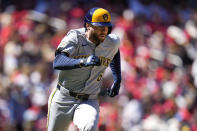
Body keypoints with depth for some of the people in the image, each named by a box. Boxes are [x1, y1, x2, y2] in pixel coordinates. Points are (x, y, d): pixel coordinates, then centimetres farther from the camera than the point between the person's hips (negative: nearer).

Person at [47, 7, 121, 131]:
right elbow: (57, 63, -32)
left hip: (89, 102, 1)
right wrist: (83, 62, -48)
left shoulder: (113, 42, -3)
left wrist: (117, 80, 19)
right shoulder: (75, 38, -15)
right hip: (63, 100, -1)